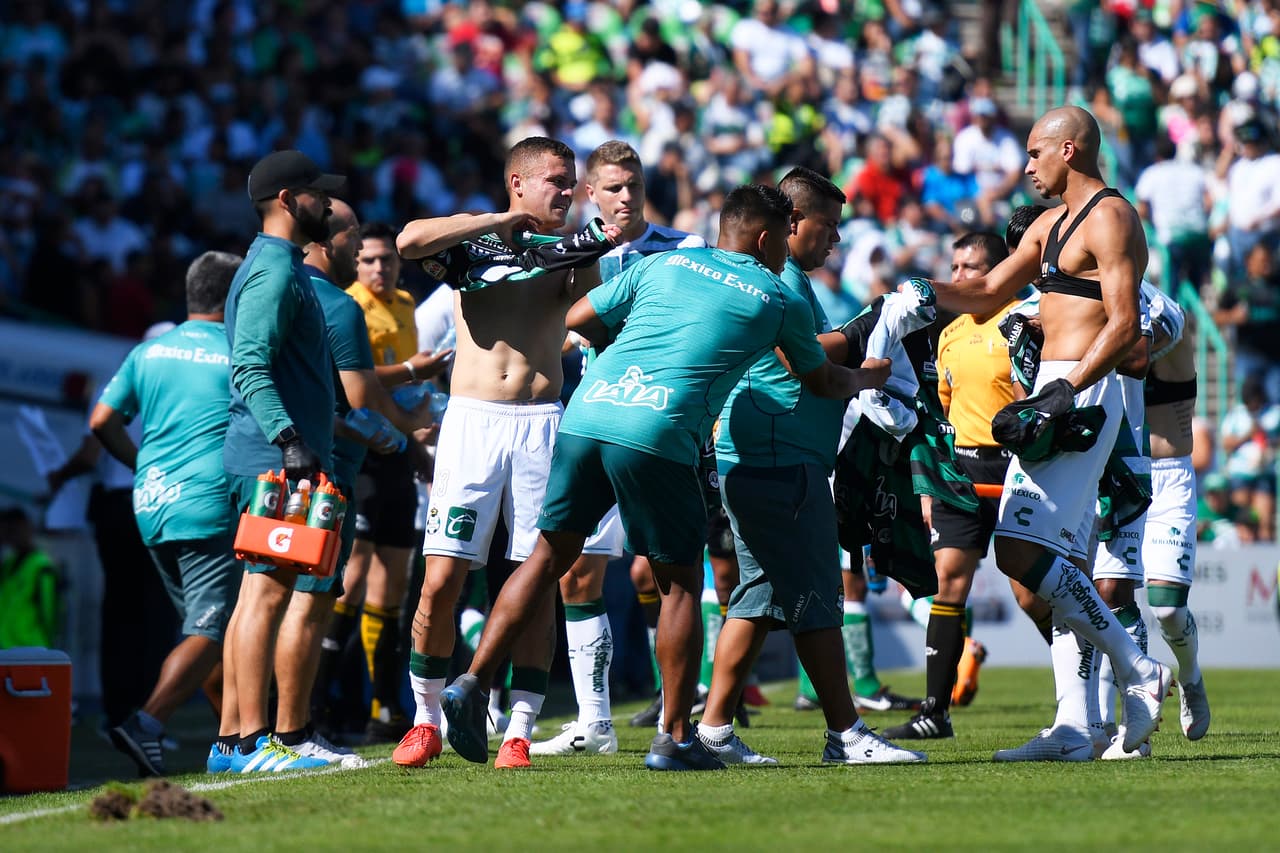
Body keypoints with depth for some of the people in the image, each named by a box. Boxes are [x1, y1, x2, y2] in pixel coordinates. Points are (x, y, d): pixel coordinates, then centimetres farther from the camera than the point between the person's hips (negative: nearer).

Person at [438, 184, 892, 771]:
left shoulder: (663, 263, 21)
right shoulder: (777, 299, 15)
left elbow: (578, 320, 22)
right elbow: (822, 381, 30)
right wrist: (868, 376, 51)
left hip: (587, 413, 4)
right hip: (656, 436, -4)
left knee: (549, 557, 12)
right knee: (680, 582, 8)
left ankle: (472, 683, 3)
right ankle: (673, 739, 6)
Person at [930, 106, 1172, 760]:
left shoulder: (1109, 219, -8)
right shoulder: (1053, 226, 22)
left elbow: (1124, 325, -17)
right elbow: (987, 294, 31)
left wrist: (1066, 392, -23)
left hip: (1081, 390, -10)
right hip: (1057, 393, 10)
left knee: (1023, 548, -18)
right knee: (1054, 566, 5)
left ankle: (1138, 673, -13)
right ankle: (1072, 732, 4)